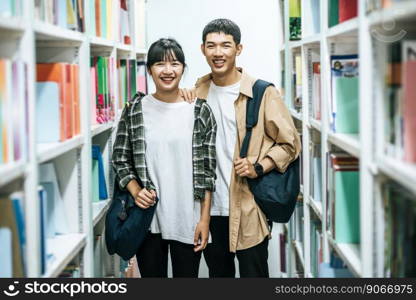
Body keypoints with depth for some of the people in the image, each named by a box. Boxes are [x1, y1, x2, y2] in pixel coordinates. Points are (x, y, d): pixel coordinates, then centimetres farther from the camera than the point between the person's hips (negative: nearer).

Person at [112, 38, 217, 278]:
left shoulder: (200, 111, 0)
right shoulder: (135, 110, 2)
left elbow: (208, 170, 0)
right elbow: (120, 160, 8)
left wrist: (205, 218, -3)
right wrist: (135, 191, -8)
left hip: (188, 220, 0)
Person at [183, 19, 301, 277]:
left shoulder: (262, 93, -6)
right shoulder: (197, 92, 8)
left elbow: (290, 143, -2)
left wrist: (259, 168, -19)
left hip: (249, 210, -4)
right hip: (210, 208, 5)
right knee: (218, 274, 16)